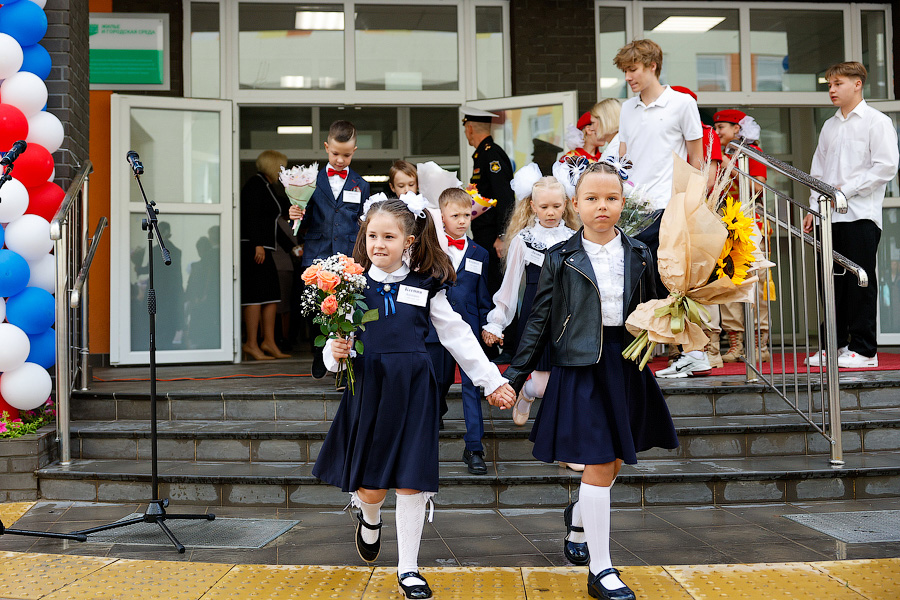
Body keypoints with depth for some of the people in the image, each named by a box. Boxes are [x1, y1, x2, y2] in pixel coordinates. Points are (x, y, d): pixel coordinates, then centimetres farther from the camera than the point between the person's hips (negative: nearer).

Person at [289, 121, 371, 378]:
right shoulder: (312, 180, 9)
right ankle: (319, 357, 24)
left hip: (349, 258, 0)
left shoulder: (360, 185, 12)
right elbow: (306, 221, 8)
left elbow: (363, 224, 13)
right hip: (317, 257, 0)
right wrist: (297, 216, -12)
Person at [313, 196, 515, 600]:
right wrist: (335, 353, -18)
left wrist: (492, 380, 12)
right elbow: (337, 340, 6)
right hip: (368, 389, 0)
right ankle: (369, 520, 42)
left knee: (411, 484, 2)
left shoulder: (426, 285, 2)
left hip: (413, 391, 0)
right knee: (370, 488, 5)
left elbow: (457, 335, 10)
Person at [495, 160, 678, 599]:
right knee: (599, 466, -5)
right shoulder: (561, 258, -1)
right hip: (582, 366, -4)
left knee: (611, 464, 12)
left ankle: (578, 523, 44)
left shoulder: (638, 255, 7)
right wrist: (513, 376, 1)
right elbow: (539, 321, 2)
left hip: (626, 366, 4)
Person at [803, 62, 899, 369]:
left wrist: (847, 189, -13)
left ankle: (864, 350, 0)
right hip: (829, 217, 6)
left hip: (861, 214, -6)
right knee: (832, 281, 6)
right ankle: (835, 345, 14)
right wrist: (813, 208, 12)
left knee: (860, 282, -5)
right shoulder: (829, 127, 19)